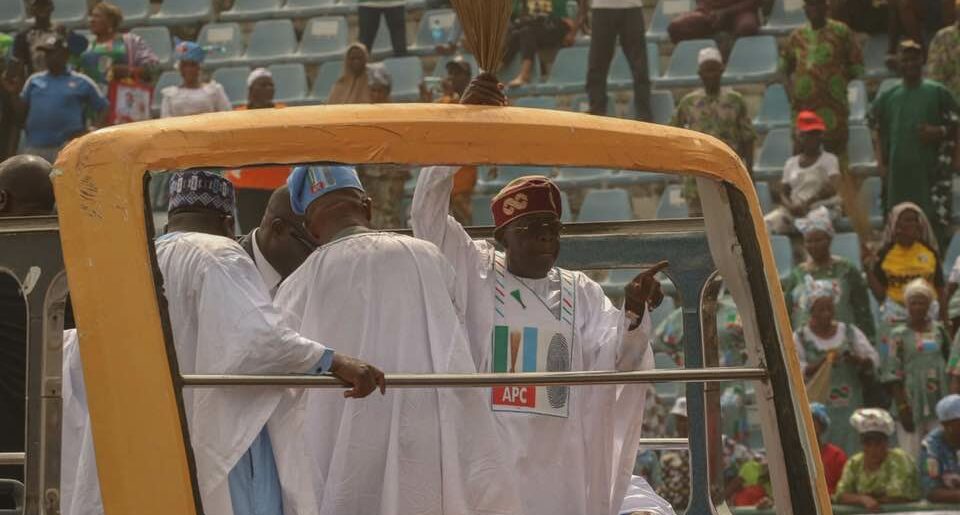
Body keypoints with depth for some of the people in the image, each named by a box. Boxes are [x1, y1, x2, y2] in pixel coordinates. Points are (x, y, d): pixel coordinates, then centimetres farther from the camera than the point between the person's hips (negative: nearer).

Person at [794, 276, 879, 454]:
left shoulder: (850, 333, 10)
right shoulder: (800, 338, 2)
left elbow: (874, 360, 6)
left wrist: (857, 360, -15)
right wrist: (821, 364, -25)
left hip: (849, 411, 3)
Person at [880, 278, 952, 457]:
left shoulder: (939, 330, 7)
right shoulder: (898, 335, -3)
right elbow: (892, 375, -6)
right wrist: (902, 407, -12)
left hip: (939, 404, 3)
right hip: (912, 405, -3)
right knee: (912, 456, -3)